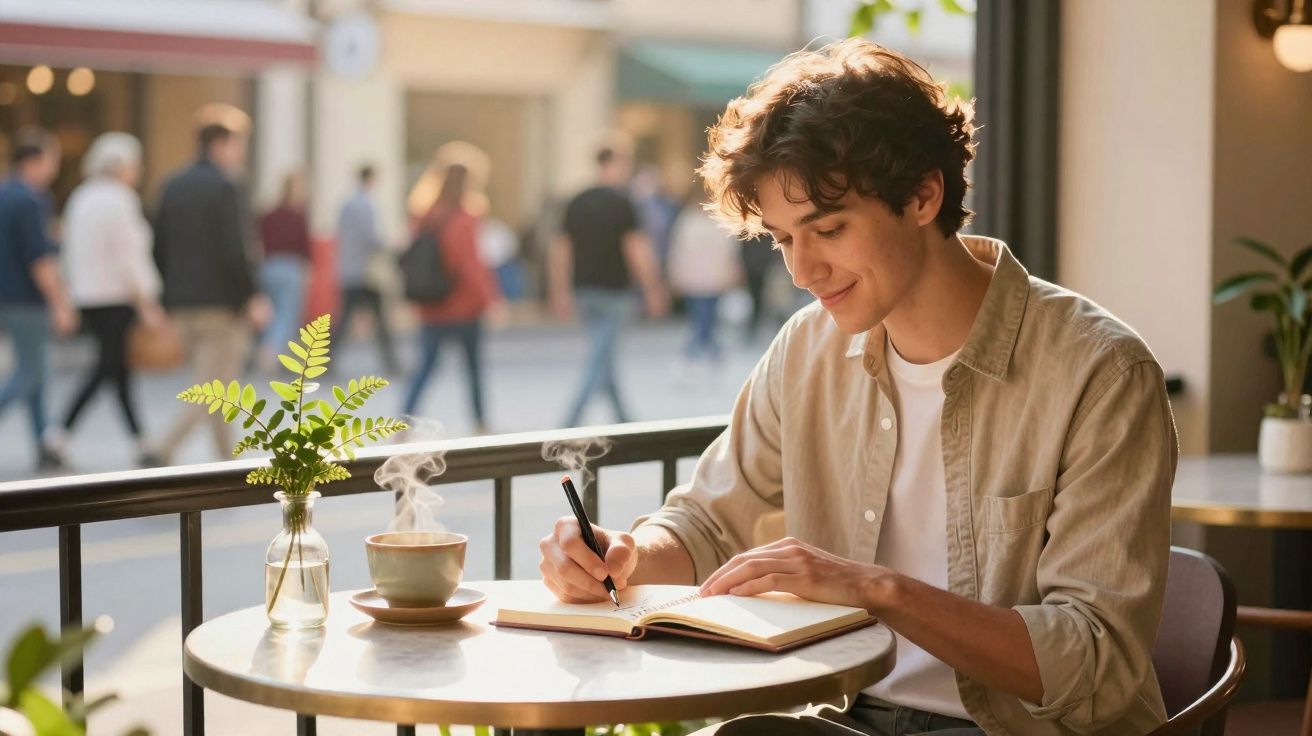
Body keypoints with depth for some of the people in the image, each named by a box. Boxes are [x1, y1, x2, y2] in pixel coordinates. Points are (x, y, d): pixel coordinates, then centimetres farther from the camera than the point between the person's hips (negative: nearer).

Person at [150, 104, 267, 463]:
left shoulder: (174, 186, 11)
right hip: (222, 303, -8)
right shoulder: (224, 188, -12)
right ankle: (164, 451, -17)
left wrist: (174, 291, 17)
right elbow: (234, 252, -18)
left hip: (182, 304, 8)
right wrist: (253, 298, -11)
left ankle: (228, 461, 21)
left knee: (216, 385, 18)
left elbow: (159, 248, 12)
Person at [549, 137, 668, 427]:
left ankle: (622, 420, 27)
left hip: (583, 291, 6)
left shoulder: (577, 203, 7)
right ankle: (570, 425, -13)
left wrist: (560, 293, 15)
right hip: (613, 291, -6)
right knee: (599, 361, -4)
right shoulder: (621, 203, -11)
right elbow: (637, 251, -14)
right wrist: (654, 292, -7)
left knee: (604, 355, 18)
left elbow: (559, 252, 8)